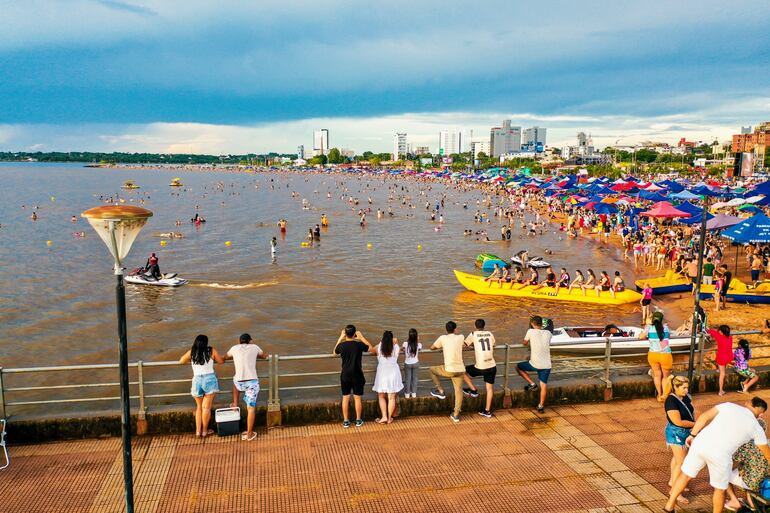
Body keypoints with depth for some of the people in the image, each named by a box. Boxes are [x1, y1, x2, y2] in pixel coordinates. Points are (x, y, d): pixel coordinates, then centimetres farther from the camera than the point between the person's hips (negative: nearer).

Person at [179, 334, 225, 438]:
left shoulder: (191, 353, 3)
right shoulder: (211, 351, -1)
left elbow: (181, 361, 17)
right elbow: (221, 361, 11)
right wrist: (213, 359, 32)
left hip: (197, 380, 2)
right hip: (210, 379, -2)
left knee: (199, 407, 17)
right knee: (206, 407, 3)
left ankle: (198, 431, 14)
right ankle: (204, 431, 11)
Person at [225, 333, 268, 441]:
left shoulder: (235, 348, 10)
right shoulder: (254, 347, 9)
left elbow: (226, 357, 32)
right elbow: (265, 356, 28)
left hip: (240, 383, 1)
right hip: (253, 382, -1)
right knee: (251, 407, 7)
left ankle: (235, 404, 38)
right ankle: (249, 434, 10)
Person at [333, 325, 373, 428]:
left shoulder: (341, 345, -9)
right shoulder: (359, 345, -14)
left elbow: (334, 352, 15)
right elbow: (370, 347, 7)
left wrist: (340, 338, 11)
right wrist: (361, 337, 9)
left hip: (345, 375, 1)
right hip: (357, 375, -1)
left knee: (345, 398, 10)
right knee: (357, 398, 9)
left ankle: (346, 421, 14)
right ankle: (358, 420, 18)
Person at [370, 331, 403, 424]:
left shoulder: (379, 348, -7)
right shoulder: (395, 347, -6)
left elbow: (370, 350, 14)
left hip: (382, 374, -1)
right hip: (393, 374, 1)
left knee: (381, 397, 13)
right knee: (391, 398, 7)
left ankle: (384, 417, 5)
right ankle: (389, 418, 11)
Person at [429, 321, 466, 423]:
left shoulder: (443, 338, -1)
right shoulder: (460, 338, 6)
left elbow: (432, 347, 14)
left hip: (449, 370, -3)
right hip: (460, 369, 3)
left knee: (432, 370, 22)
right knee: (459, 391, 14)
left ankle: (440, 391, 24)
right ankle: (456, 415, 16)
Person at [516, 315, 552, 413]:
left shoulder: (531, 331, -7)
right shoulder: (548, 333, 4)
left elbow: (525, 343, 9)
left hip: (535, 364, -4)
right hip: (547, 365, 4)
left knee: (518, 367, 19)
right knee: (543, 385, 13)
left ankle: (532, 384, 12)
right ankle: (541, 406, 18)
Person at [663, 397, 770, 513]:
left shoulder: (729, 406, 15)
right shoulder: (756, 428, 13)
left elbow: (704, 417, 6)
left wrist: (692, 435, 14)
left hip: (700, 443, 3)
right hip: (720, 455, -2)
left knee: (685, 475, 20)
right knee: (720, 488, 22)